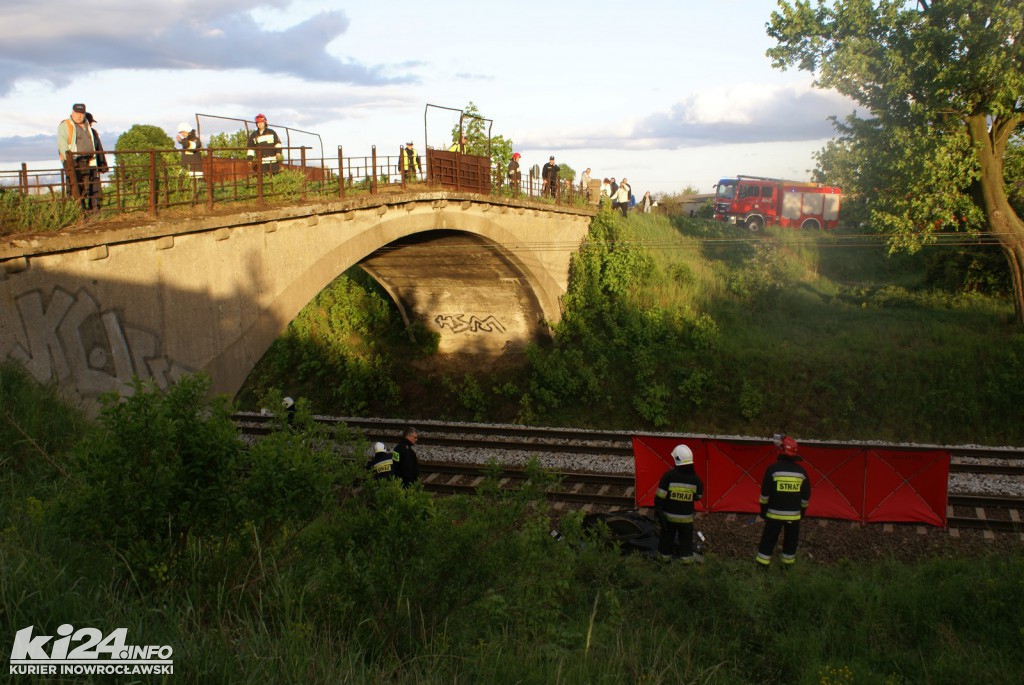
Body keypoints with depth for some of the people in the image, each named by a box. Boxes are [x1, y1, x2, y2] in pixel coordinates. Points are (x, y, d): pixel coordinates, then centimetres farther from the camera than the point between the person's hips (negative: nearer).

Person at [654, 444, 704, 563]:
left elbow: (660, 496, -16)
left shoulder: (669, 475, -18)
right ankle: (687, 557, 26)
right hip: (686, 517, 1)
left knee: (667, 536, 18)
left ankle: (665, 555, 30)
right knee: (686, 538, 18)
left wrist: (658, 510, -7)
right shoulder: (695, 478, -11)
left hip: (669, 515, -1)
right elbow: (698, 496, 4)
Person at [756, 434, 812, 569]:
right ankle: (787, 565, 24)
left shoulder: (773, 469, -11)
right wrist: (802, 511, 19)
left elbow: (765, 493, -8)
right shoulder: (802, 472, -1)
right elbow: (806, 495, 6)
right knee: (791, 540, 17)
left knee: (768, 539, 5)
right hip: (794, 514, 2)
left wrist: (763, 510, 3)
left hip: (775, 513, -2)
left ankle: (762, 565, 5)